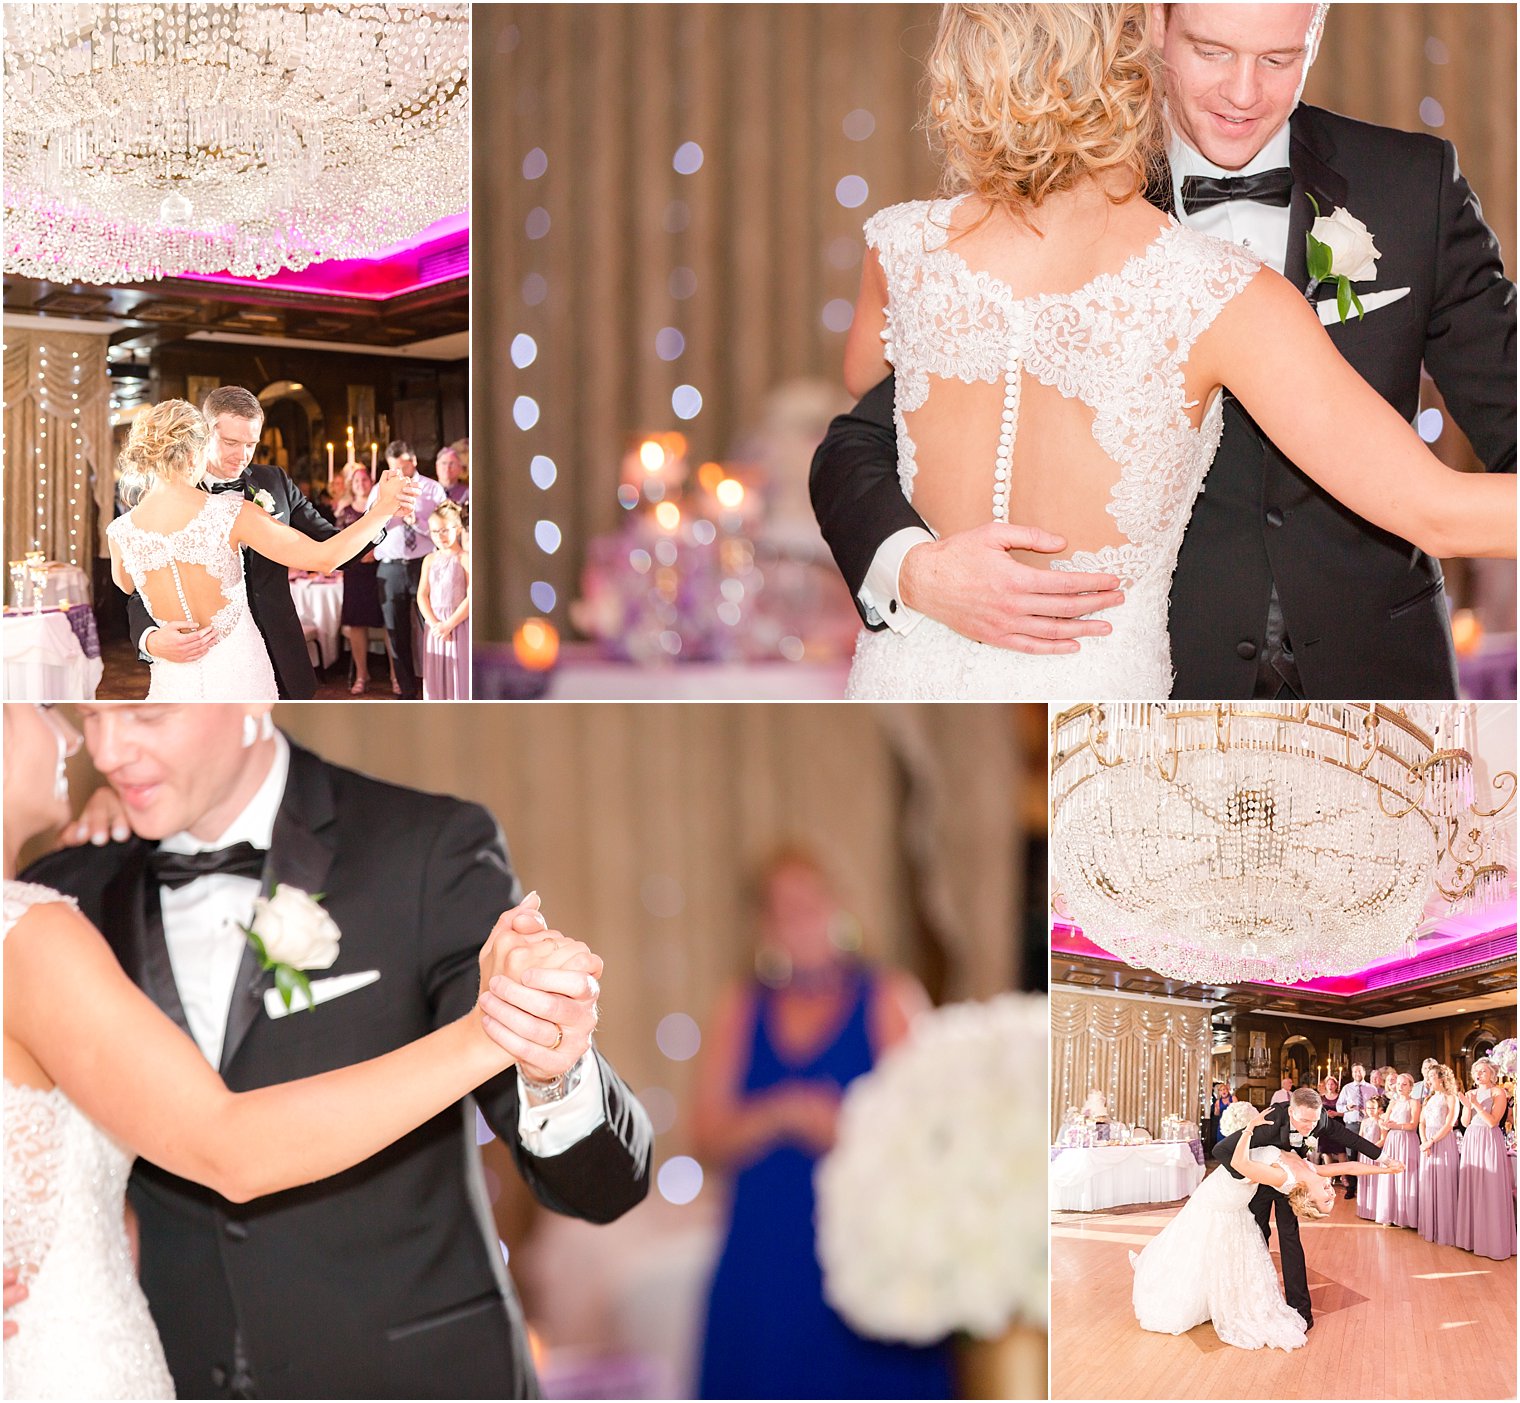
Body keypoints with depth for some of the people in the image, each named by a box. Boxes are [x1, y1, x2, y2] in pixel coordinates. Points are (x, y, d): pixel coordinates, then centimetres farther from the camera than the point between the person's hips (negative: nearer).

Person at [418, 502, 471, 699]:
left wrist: (449, 624, -15)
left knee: (459, 676, -3)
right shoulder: (429, 560, 10)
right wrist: (434, 623, -10)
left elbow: (471, 598, -12)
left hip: (459, 626, -5)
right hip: (435, 627, 5)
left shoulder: (465, 559, -5)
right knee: (435, 678, 6)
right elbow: (422, 595, 5)